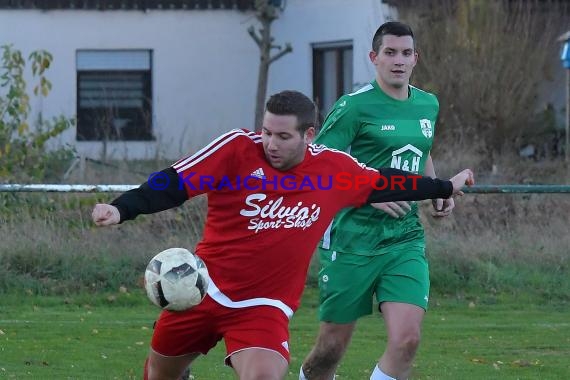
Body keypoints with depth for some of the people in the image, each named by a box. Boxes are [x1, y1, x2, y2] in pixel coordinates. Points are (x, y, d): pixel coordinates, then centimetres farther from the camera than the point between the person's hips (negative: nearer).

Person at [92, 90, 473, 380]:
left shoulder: (335, 168, -6)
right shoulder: (237, 148, -14)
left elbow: (384, 182, 13)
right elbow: (172, 183, -17)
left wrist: (446, 187, 23)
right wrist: (120, 209, -31)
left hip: (264, 308, 0)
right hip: (204, 292, 1)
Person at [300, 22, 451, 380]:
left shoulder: (428, 105, 10)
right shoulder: (354, 106, -10)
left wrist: (437, 193, 10)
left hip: (405, 239, 4)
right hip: (351, 239, -4)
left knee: (407, 339, -14)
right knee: (332, 347, 3)